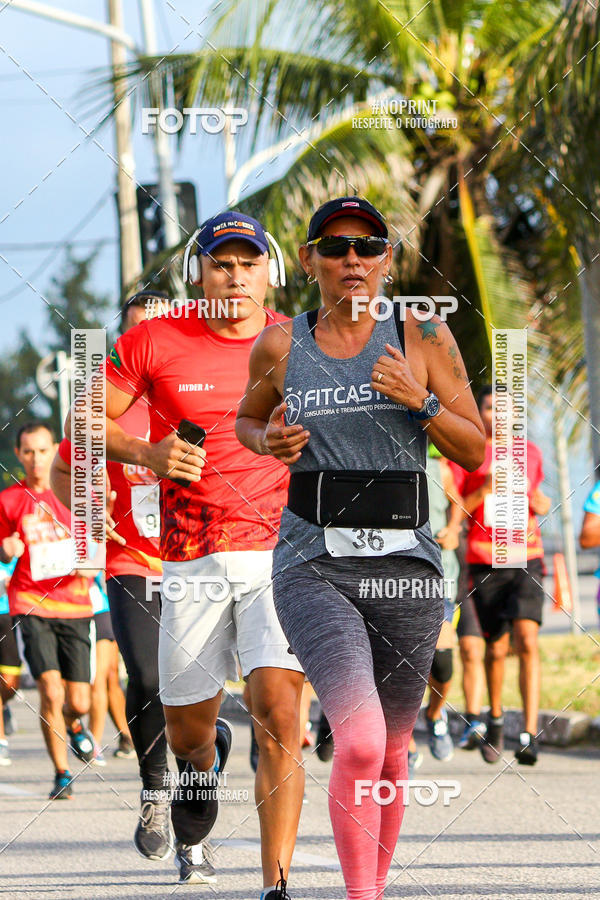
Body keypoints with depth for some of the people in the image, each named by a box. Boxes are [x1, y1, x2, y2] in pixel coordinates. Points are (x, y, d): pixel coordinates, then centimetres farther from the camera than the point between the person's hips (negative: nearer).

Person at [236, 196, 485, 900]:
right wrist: (270, 441, 1)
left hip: (405, 565, 2)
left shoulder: (424, 338, 3)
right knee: (359, 743, -21)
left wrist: (419, 400, -12)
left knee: (391, 749, 12)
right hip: (313, 567, -2)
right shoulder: (279, 346, 4)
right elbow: (246, 421, 23)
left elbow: (476, 452, 4)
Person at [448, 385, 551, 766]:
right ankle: (495, 717, 35)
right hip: (484, 563, -1)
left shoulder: (530, 452, 12)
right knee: (496, 648, 7)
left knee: (527, 640, -16)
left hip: (527, 559, 1)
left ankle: (530, 735, -20)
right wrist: (483, 491, -15)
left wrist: (541, 503, 2)